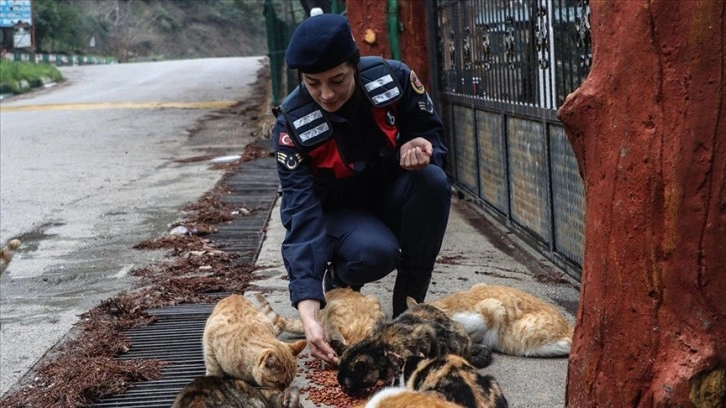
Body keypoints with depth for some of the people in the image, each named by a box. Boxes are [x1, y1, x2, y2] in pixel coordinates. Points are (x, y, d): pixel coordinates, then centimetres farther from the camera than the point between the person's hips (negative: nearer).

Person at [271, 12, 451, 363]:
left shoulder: (394, 78, -20)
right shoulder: (292, 123, -25)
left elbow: (434, 137, -4)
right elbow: (301, 213, -31)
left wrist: (421, 148, -32)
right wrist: (308, 311, -42)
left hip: (392, 199, 3)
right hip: (337, 213, -3)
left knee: (433, 181, -30)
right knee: (375, 253, -36)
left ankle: (409, 305, -13)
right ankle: (337, 282, 3)